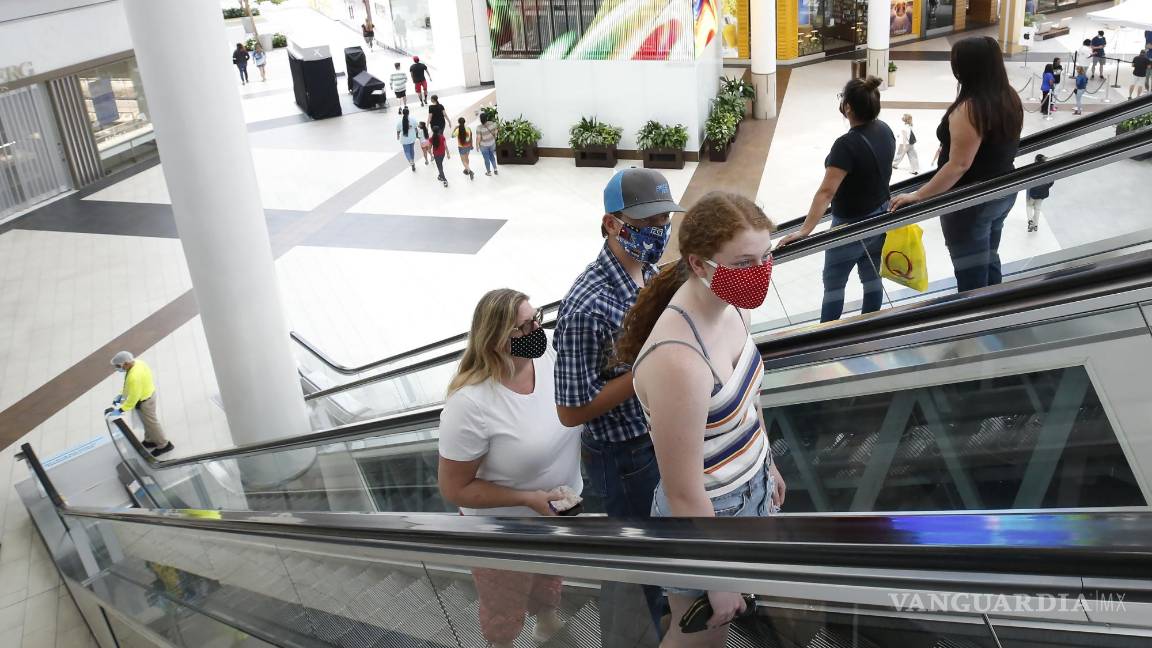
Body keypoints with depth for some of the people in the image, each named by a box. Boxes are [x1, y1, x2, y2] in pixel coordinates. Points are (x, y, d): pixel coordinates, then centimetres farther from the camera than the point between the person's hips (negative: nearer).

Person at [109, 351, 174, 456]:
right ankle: (150, 441, 49)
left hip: (144, 401, -9)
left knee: (151, 423, 14)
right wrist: (121, 395, 7)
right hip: (148, 393, 9)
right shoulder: (136, 362, -11)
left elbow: (133, 398, -29)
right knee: (147, 421, 28)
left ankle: (164, 445, 32)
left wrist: (120, 410, -20)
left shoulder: (134, 377, -39)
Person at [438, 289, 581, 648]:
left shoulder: (550, 358, -17)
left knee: (550, 578, 35)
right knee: (505, 610, 23)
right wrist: (528, 499, -29)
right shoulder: (471, 405, -34)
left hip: (561, 508, 6)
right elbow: (454, 489, -24)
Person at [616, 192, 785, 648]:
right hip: (704, 520, -7)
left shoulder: (728, 304, -11)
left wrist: (768, 464, 21)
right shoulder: (678, 362, -38)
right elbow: (684, 496, -28)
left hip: (751, 490, 8)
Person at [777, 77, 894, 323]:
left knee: (833, 282, 7)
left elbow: (826, 192, -36)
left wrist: (805, 230, -39)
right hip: (881, 218, 8)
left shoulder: (847, 145, -29)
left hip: (852, 226, -7)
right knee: (871, 277, 18)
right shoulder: (885, 130, -4)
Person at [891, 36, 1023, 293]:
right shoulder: (1010, 97, 2)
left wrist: (918, 196, -25)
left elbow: (959, 165, -28)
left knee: (971, 276, 2)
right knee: (988, 261, 24)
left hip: (971, 203, -9)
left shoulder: (969, 109, -25)